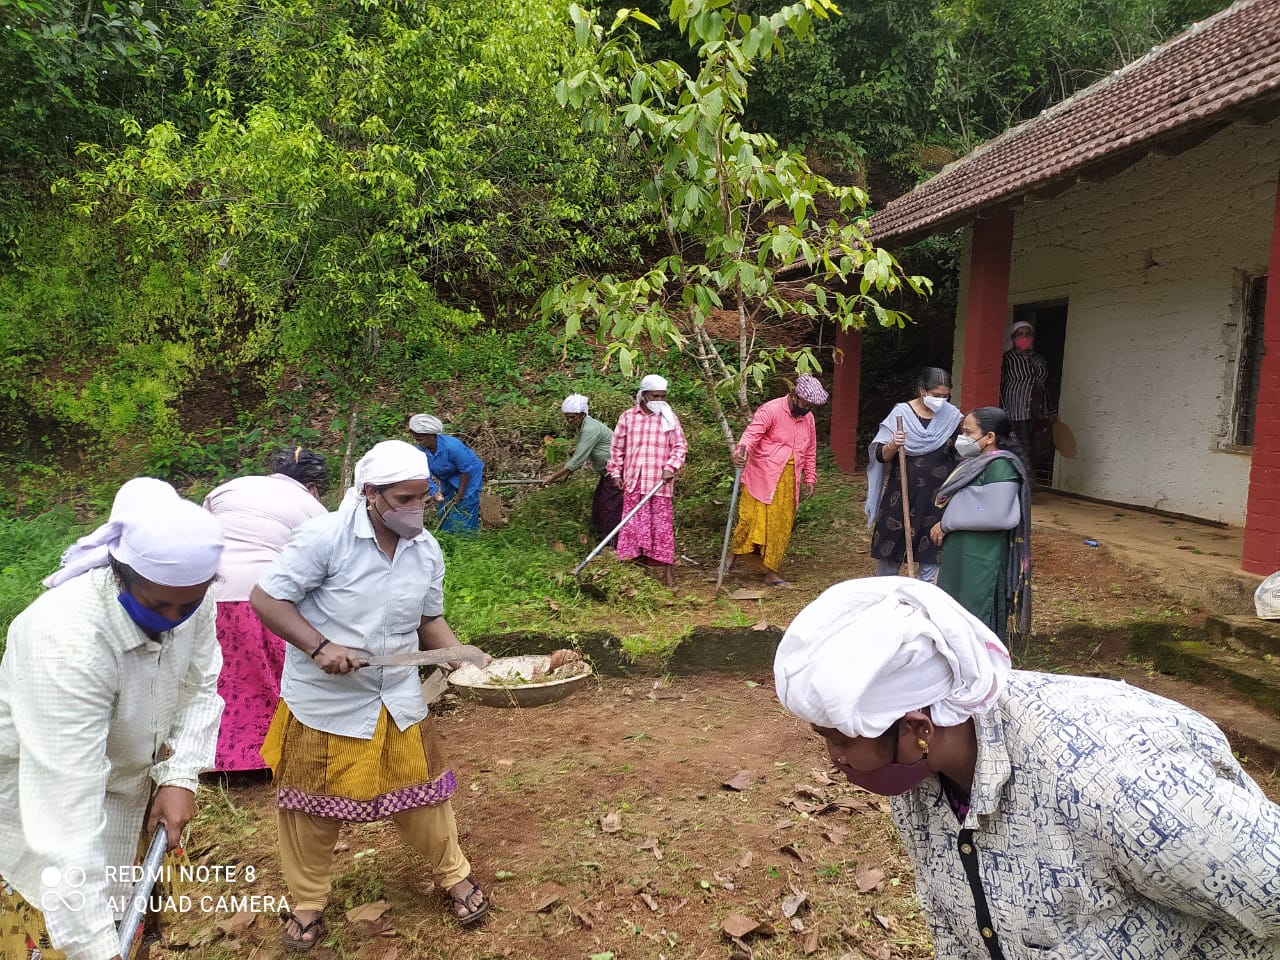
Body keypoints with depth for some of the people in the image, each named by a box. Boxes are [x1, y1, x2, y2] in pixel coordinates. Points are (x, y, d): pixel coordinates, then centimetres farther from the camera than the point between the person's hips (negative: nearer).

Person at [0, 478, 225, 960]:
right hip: (42, 789, -5)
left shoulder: (188, 598, -22)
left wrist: (180, 776, -21)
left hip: (132, 772, 6)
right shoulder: (68, 642, -39)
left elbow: (200, 690, -6)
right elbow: (68, 813, -40)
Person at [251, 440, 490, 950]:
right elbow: (267, 598, -16)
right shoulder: (325, 536, -21)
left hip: (399, 702, 4)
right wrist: (319, 646, -27)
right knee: (311, 807, 13)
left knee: (421, 792, 13)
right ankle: (306, 903, 37)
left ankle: (453, 874, 37)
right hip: (323, 704, -3)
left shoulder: (427, 549, -3)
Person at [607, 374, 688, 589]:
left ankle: (668, 571, 6)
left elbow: (680, 446, 3)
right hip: (633, 481, 1)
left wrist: (671, 467, -11)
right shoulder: (627, 417, 6)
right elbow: (617, 447, 11)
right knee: (633, 524, 6)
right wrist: (616, 472, 7)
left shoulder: (670, 418, 4)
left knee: (662, 525, 0)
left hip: (660, 482, -1)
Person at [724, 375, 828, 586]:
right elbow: (752, 433, -24)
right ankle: (732, 554, 18)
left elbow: (810, 451, 21)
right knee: (751, 519, -7)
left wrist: (810, 479, 17)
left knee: (781, 528, 6)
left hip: (788, 482, 6)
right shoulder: (771, 410, -10)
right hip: (762, 478, -6)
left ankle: (772, 572, 15)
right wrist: (742, 451, -43)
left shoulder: (808, 418, 10)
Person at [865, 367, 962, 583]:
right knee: (889, 548, 5)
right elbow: (880, 456, -6)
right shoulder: (901, 413, -4)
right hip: (901, 492, -1)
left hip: (937, 497, 1)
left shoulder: (952, 416, 2)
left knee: (930, 551, 5)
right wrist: (893, 446, -26)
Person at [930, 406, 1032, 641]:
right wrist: (945, 526, 2)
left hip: (980, 564, -9)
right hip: (960, 558, 9)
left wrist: (947, 523, -15)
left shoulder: (1000, 466, -16)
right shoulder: (975, 462, 13)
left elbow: (997, 516, -24)